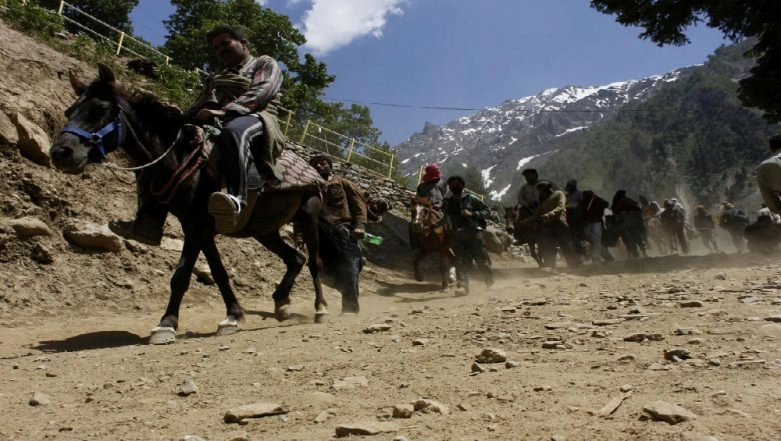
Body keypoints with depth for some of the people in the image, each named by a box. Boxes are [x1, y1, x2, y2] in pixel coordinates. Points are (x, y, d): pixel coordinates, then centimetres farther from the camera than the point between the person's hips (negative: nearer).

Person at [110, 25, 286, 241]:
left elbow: (260, 93, -5)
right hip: (209, 126, 7)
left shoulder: (266, 64, 17)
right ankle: (149, 222, -11)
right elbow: (198, 107, 24)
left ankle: (235, 199, -60)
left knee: (234, 132, -43)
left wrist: (224, 110, -20)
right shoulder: (215, 78, 36)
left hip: (252, 118, -7)